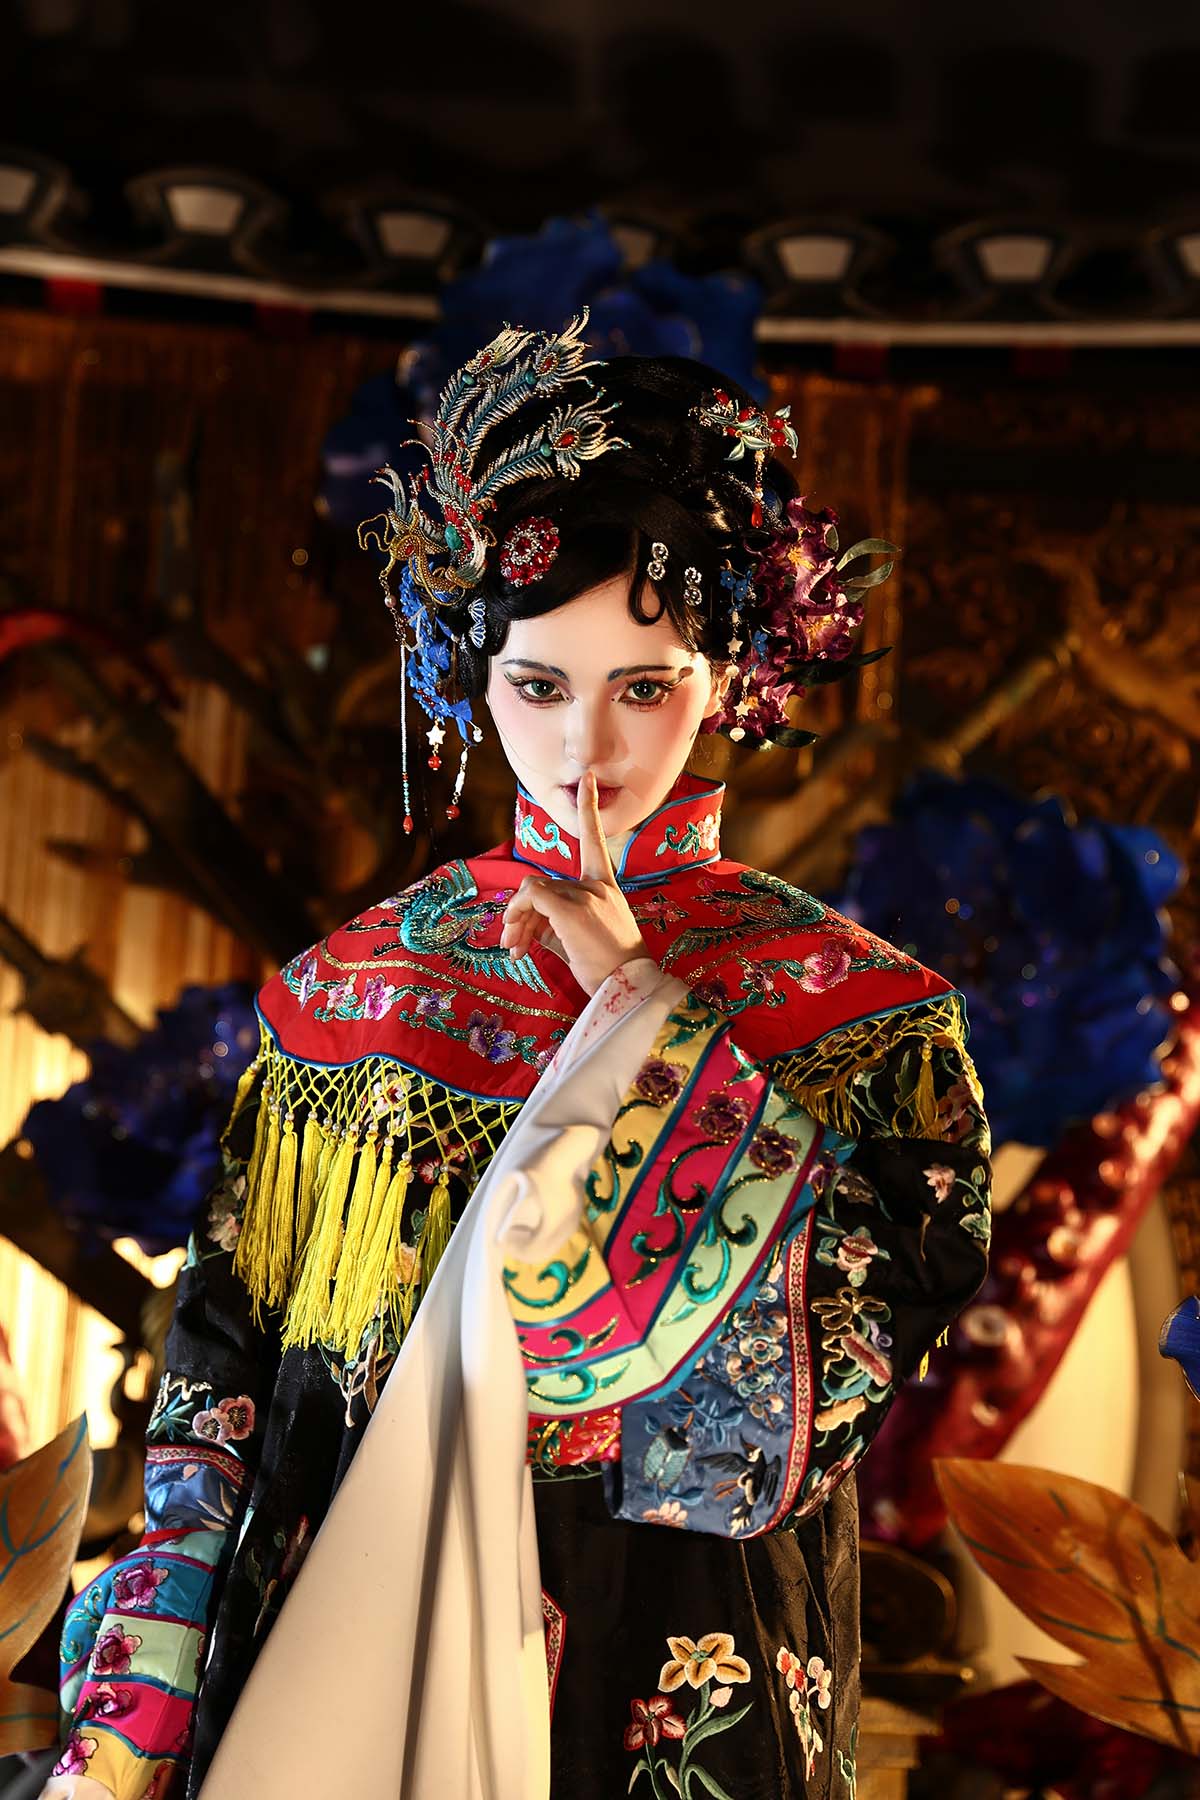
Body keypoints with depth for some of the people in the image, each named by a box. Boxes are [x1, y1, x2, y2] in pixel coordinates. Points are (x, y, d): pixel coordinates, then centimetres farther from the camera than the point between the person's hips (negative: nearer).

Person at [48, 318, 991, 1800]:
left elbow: (822, 1382, -20)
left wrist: (639, 1004, -18)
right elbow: (227, 1359, 0)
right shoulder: (358, 984, -1)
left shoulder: (859, 1012, -7)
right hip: (329, 1669, 2)